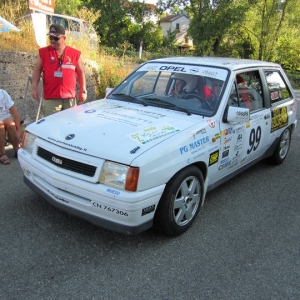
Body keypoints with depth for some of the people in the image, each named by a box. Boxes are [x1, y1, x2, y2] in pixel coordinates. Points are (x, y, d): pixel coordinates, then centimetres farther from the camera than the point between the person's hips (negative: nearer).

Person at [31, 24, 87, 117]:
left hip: (70, 97, 2)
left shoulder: (75, 53, 6)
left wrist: (83, 91, 8)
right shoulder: (43, 52, 5)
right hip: (51, 98, -1)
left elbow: (80, 72, 11)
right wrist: (34, 87, -5)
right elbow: (37, 70, 7)